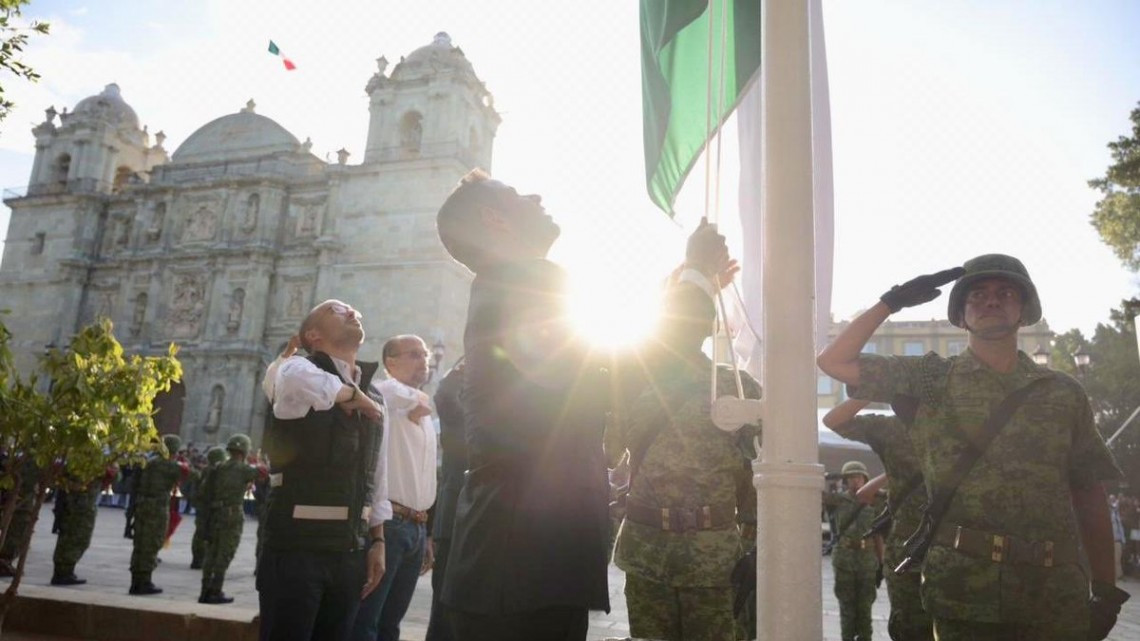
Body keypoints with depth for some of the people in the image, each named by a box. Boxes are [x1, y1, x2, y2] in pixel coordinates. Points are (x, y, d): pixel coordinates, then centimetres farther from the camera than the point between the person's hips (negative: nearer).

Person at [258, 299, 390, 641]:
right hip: (296, 544, -6)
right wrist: (354, 394, -15)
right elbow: (303, 382, -33)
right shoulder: (297, 368, -5)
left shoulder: (375, 397, 14)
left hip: (350, 549, 6)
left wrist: (377, 541, 10)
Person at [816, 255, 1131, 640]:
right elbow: (834, 361, -1)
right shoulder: (930, 378, 4)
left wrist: (1106, 589, 7)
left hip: (1057, 595, 3)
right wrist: (893, 301, -3)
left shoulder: (1063, 393, 10)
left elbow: (1090, 496, 11)